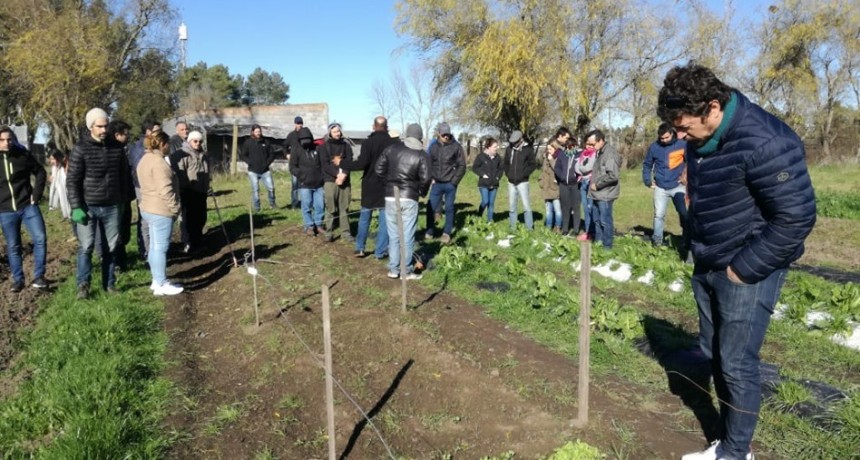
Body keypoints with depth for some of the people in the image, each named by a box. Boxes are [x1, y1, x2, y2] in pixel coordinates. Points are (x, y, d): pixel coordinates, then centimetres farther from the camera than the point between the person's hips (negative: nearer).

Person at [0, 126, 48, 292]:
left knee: (40, 238, -7)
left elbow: (40, 173, 7)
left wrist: (36, 194, 0)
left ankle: (39, 276, 6)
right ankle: (17, 279, 19)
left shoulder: (23, 155, -3)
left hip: (27, 206, 0)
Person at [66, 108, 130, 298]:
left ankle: (109, 283, 19)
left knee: (111, 246, 9)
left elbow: (124, 175, 12)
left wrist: (122, 201, 10)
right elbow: (72, 180, -8)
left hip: (111, 206, 3)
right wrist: (76, 207, -13)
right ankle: (83, 285, 11)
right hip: (88, 206, -3)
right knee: (86, 246, -1)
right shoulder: (81, 148, -8)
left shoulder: (116, 147, 2)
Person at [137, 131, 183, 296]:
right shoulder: (159, 162, -18)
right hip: (161, 210, -10)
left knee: (154, 246, 15)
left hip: (149, 208, 10)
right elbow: (165, 190, -23)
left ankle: (157, 281, 22)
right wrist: (174, 208, -13)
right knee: (161, 247, -4)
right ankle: (162, 284, 2)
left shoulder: (145, 159, 14)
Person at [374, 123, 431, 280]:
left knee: (393, 235, 11)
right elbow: (425, 178, -11)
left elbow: (379, 170, 7)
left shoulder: (391, 149, 4)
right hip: (409, 198, -3)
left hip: (390, 197, 3)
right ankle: (407, 271, 8)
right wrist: (421, 192, 8)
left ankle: (393, 269, 13)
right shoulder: (421, 155, -5)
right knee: (407, 236, 4)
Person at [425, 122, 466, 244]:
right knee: (431, 207, 1)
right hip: (436, 183, 3)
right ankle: (430, 232, 13)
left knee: (449, 208, 5)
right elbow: (429, 164, 13)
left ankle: (447, 233, 14)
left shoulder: (457, 147, -4)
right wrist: (431, 178, 1)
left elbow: (462, 165, -4)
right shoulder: (434, 147, 6)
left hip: (450, 184, -3)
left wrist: (454, 181, -9)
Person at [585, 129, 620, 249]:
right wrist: (592, 176, 12)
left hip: (605, 195, -10)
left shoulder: (610, 153, -16)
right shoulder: (600, 153, 15)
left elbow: (613, 175, -25)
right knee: (597, 220, 16)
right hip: (597, 194, 10)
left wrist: (597, 184, -16)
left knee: (605, 221, -2)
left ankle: (607, 247, 7)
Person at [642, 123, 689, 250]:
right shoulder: (654, 147, -1)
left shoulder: (683, 145, -7)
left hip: (678, 186, -2)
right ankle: (657, 241, 21)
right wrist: (647, 181, 5)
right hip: (660, 188, 2)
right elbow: (647, 165, 12)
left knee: (685, 214, -4)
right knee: (658, 215, 8)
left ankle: (686, 243, 5)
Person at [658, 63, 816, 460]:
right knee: (713, 355, 15)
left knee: (737, 363, 0)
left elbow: (796, 218, -22)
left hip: (747, 271, -8)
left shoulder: (764, 143, -24)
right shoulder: (700, 140, 3)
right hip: (706, 268, 8)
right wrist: (698, 250, 12)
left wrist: (742, 268, -18)